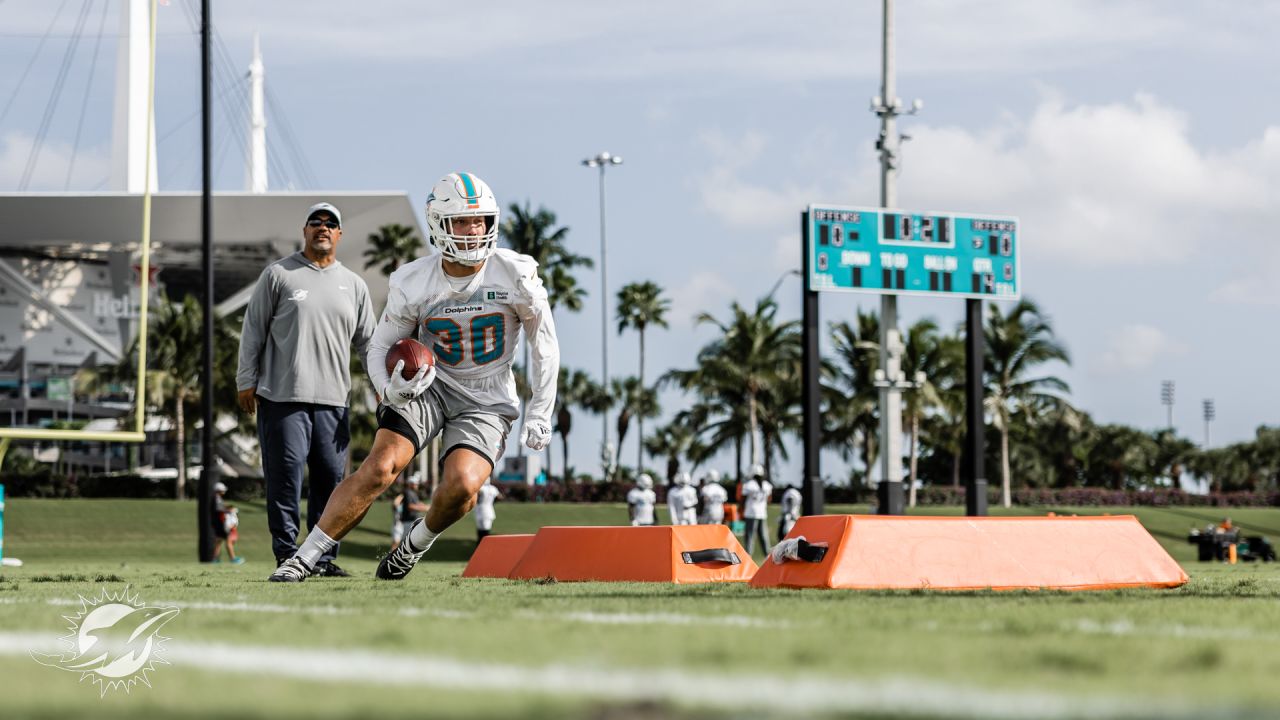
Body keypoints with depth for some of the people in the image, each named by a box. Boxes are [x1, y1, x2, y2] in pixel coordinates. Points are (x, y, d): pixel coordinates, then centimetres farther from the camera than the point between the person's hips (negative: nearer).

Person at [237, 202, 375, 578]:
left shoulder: (353, 285, 14)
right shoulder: (279, 274, 4)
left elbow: (367, 341, 17)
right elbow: (254, 330, 4)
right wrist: (247, 381, 0)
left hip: (333, 401, 4)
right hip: (283, 397, -4)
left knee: (331, 478, 3)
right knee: (285, 477, -6)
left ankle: (324, 557, 10)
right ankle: (287, 555, -1)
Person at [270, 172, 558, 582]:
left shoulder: (516, 275, -13)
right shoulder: (413, 285, -12)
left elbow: (543, 344, 1)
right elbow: (380, 347, 0)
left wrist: (540, 412, -1)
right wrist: (390, 389, -21)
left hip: (486, 401, 0)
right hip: (429, 382, 0)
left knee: (462, 486, -25)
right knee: (379, 468, -20)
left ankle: (415, 544, 8)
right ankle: (303, 559, -12)